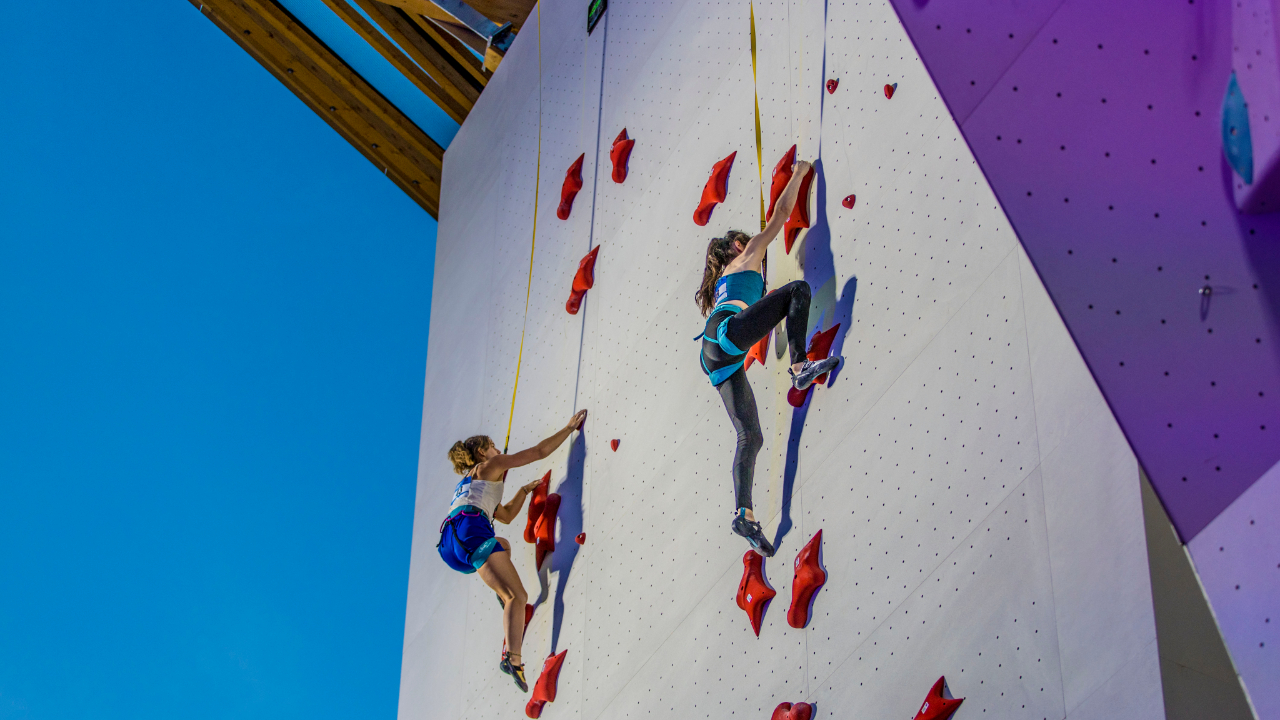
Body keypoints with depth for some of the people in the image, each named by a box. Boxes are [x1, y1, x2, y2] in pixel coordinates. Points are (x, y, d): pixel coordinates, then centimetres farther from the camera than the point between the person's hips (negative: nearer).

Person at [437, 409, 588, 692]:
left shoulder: (468, 481, 38)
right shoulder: (490, 465, 15)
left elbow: (506, 516, 46)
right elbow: (540, 451, 12)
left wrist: (525, 490, 48)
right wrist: (570, 426, 22)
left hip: (451, 546, 9)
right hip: (469, 529, -9)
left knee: (503, 544, 41)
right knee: (517, 596, -16)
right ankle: (513, 658, -38)